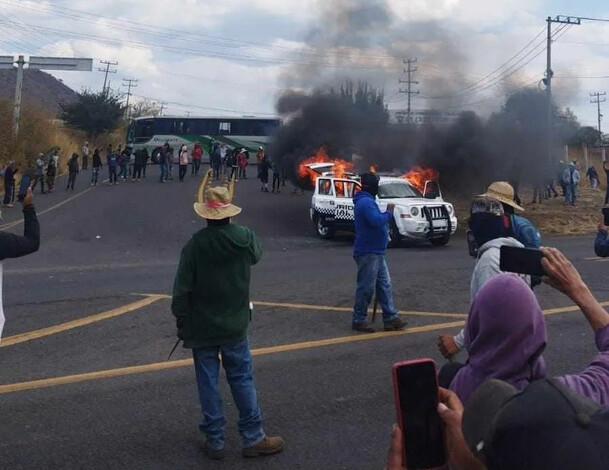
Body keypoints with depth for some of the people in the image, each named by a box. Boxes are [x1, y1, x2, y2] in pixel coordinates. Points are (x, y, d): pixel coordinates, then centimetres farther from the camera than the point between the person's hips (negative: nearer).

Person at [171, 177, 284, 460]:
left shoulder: (195, 245, -15)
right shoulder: (245, 238, -8)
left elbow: (182, 289, -12)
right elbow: (256, 255, 17)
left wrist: (181, 323, 1)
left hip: (201, 327, -2)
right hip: (235, 326, 2)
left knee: (208, 384, 8)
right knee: (242, 380, 11)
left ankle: (215, 442, 17)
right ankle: (253, 438, 17)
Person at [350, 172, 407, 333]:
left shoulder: (366, 201, 17)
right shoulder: (366, 202, -18)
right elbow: (377, 220, -30)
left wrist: (387, 213, 5)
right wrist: (389, 212, -14)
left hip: (375, 252, 11)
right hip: (367, 253, -11)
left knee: (384, 285, 10)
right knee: (366, 287, -4)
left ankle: (391, 317, 11)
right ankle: (358, 320, 5)